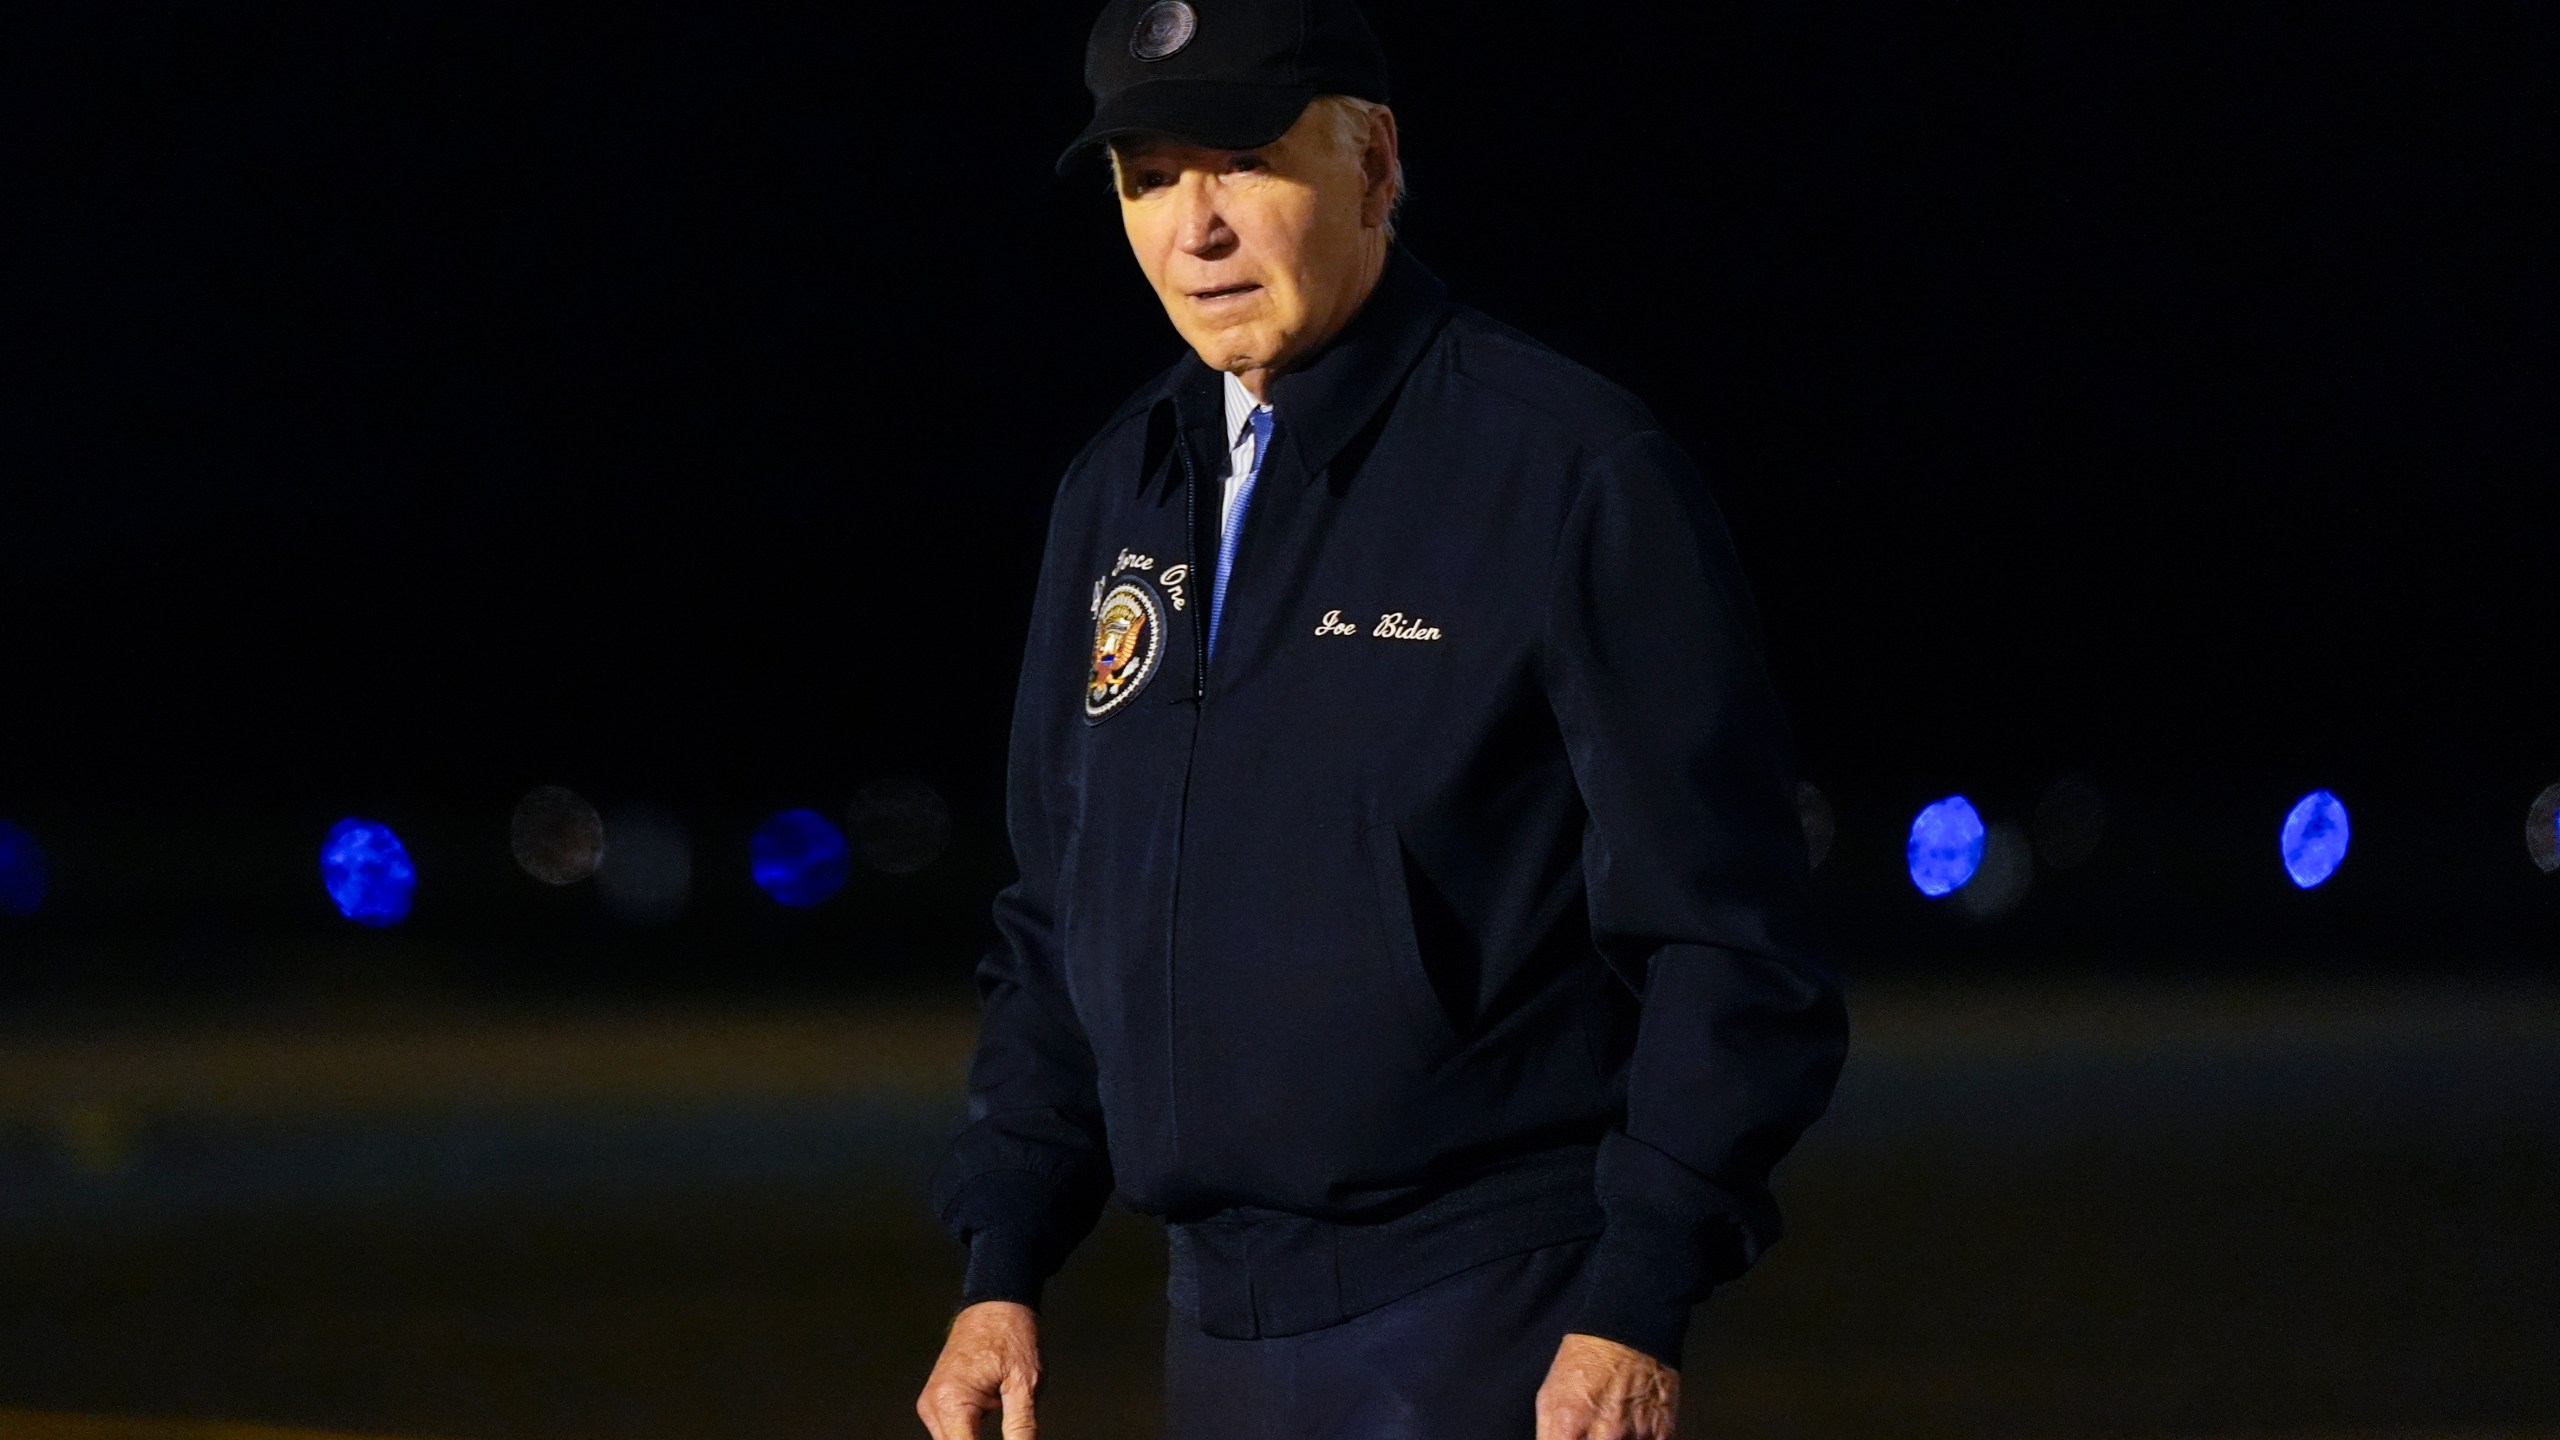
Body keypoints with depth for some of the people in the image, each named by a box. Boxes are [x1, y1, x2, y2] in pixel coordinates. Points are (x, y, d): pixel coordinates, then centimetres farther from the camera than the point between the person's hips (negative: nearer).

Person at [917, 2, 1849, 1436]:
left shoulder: (1576, 470, -8)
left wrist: (1637, 1311, -15)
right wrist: (1005, 1268, 13)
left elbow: (1726, 934, -11)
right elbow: (1063, 924, 20)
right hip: (1220, 1319, 6)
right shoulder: (1119, 493, 13)